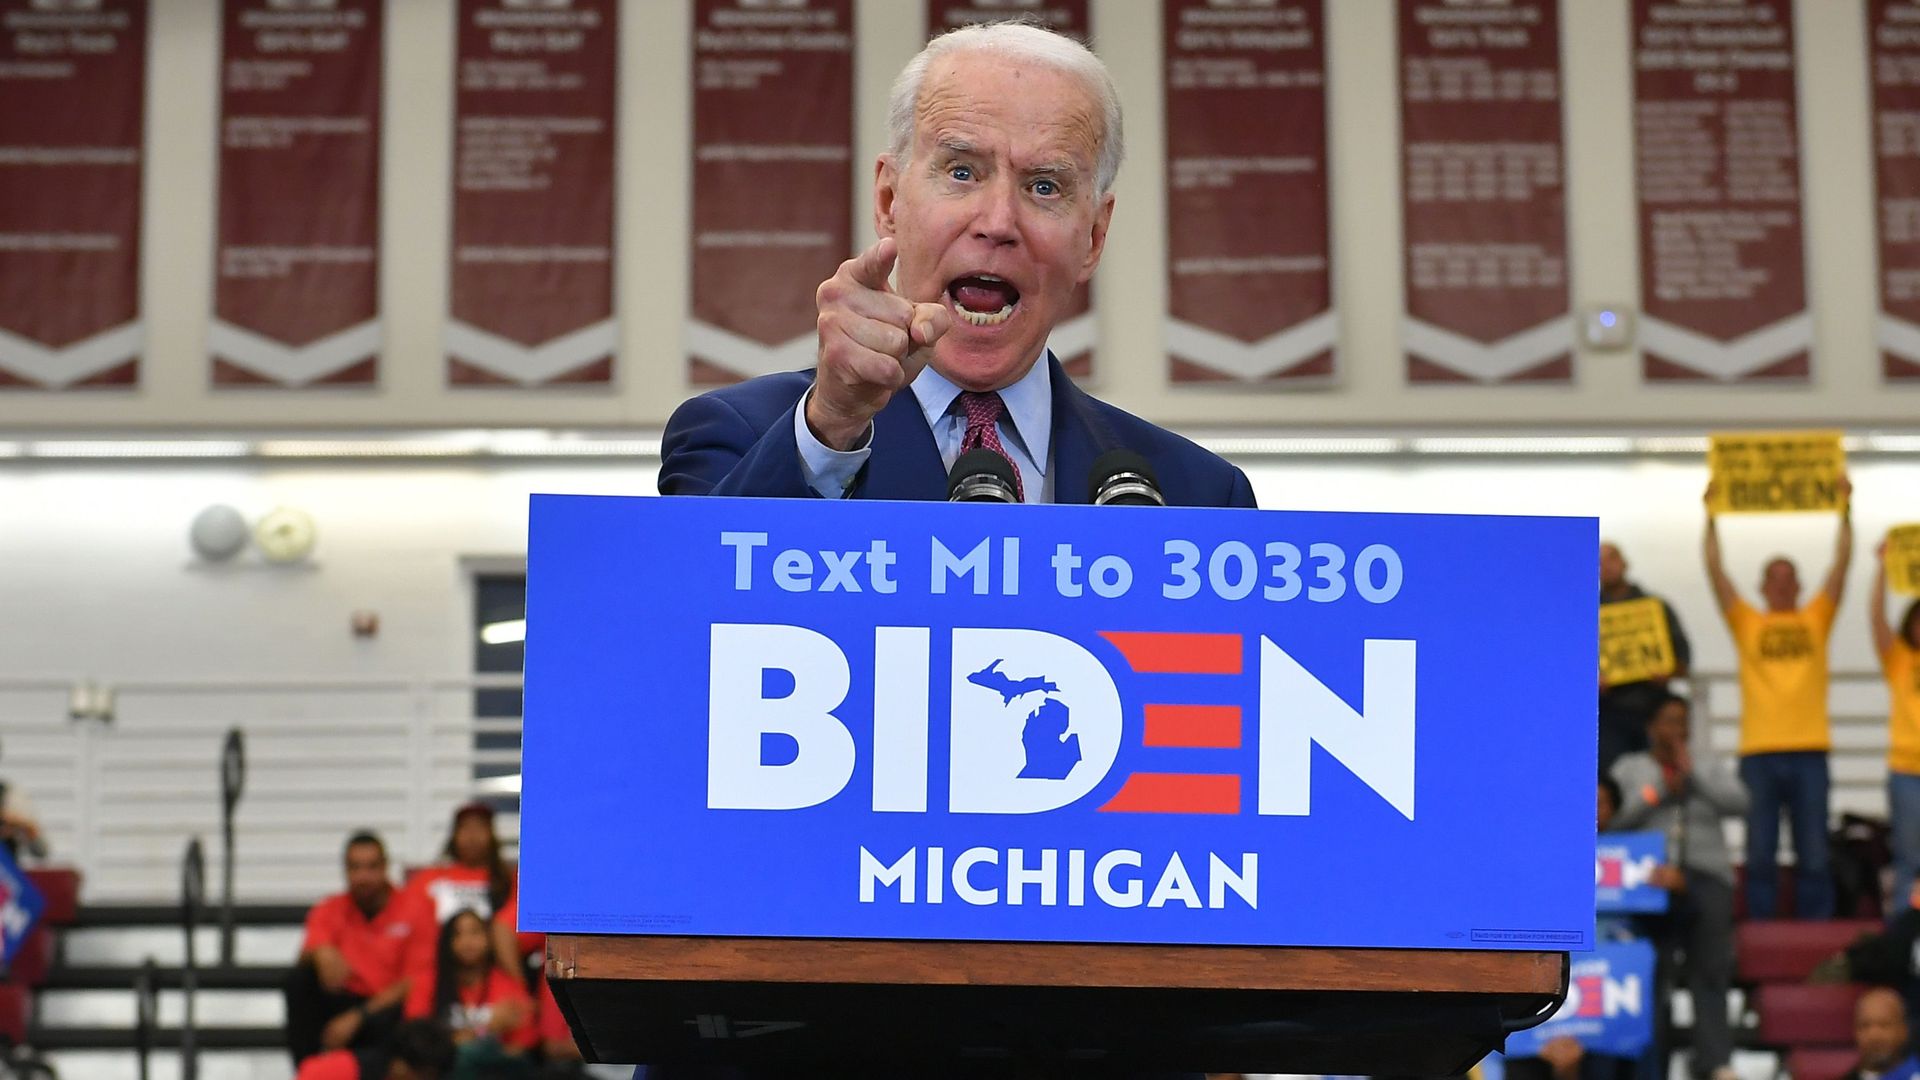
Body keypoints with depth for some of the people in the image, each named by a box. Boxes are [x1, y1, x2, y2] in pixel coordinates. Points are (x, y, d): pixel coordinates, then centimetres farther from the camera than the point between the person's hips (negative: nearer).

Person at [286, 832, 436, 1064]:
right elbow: (306, 957, -8)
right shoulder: (330, 910, 6)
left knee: (382, 1023, -39)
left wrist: (357, 1017, -19)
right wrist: (321, 953, -34)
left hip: (388, 1007, -4)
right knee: (299, 979, -24)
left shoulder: (414, 911, -3)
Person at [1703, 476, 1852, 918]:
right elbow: (1715, 571, 5)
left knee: (1814, 854, 1)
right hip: (1759, 750, 0)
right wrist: (1711, 517, -1)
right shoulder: (1747, 624, 12)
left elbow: (1842, 563, 6)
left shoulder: (1816, 620, 14)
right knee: (1760, 853, 1)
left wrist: (1845, 510, -1)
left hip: (1809, 750, 1)